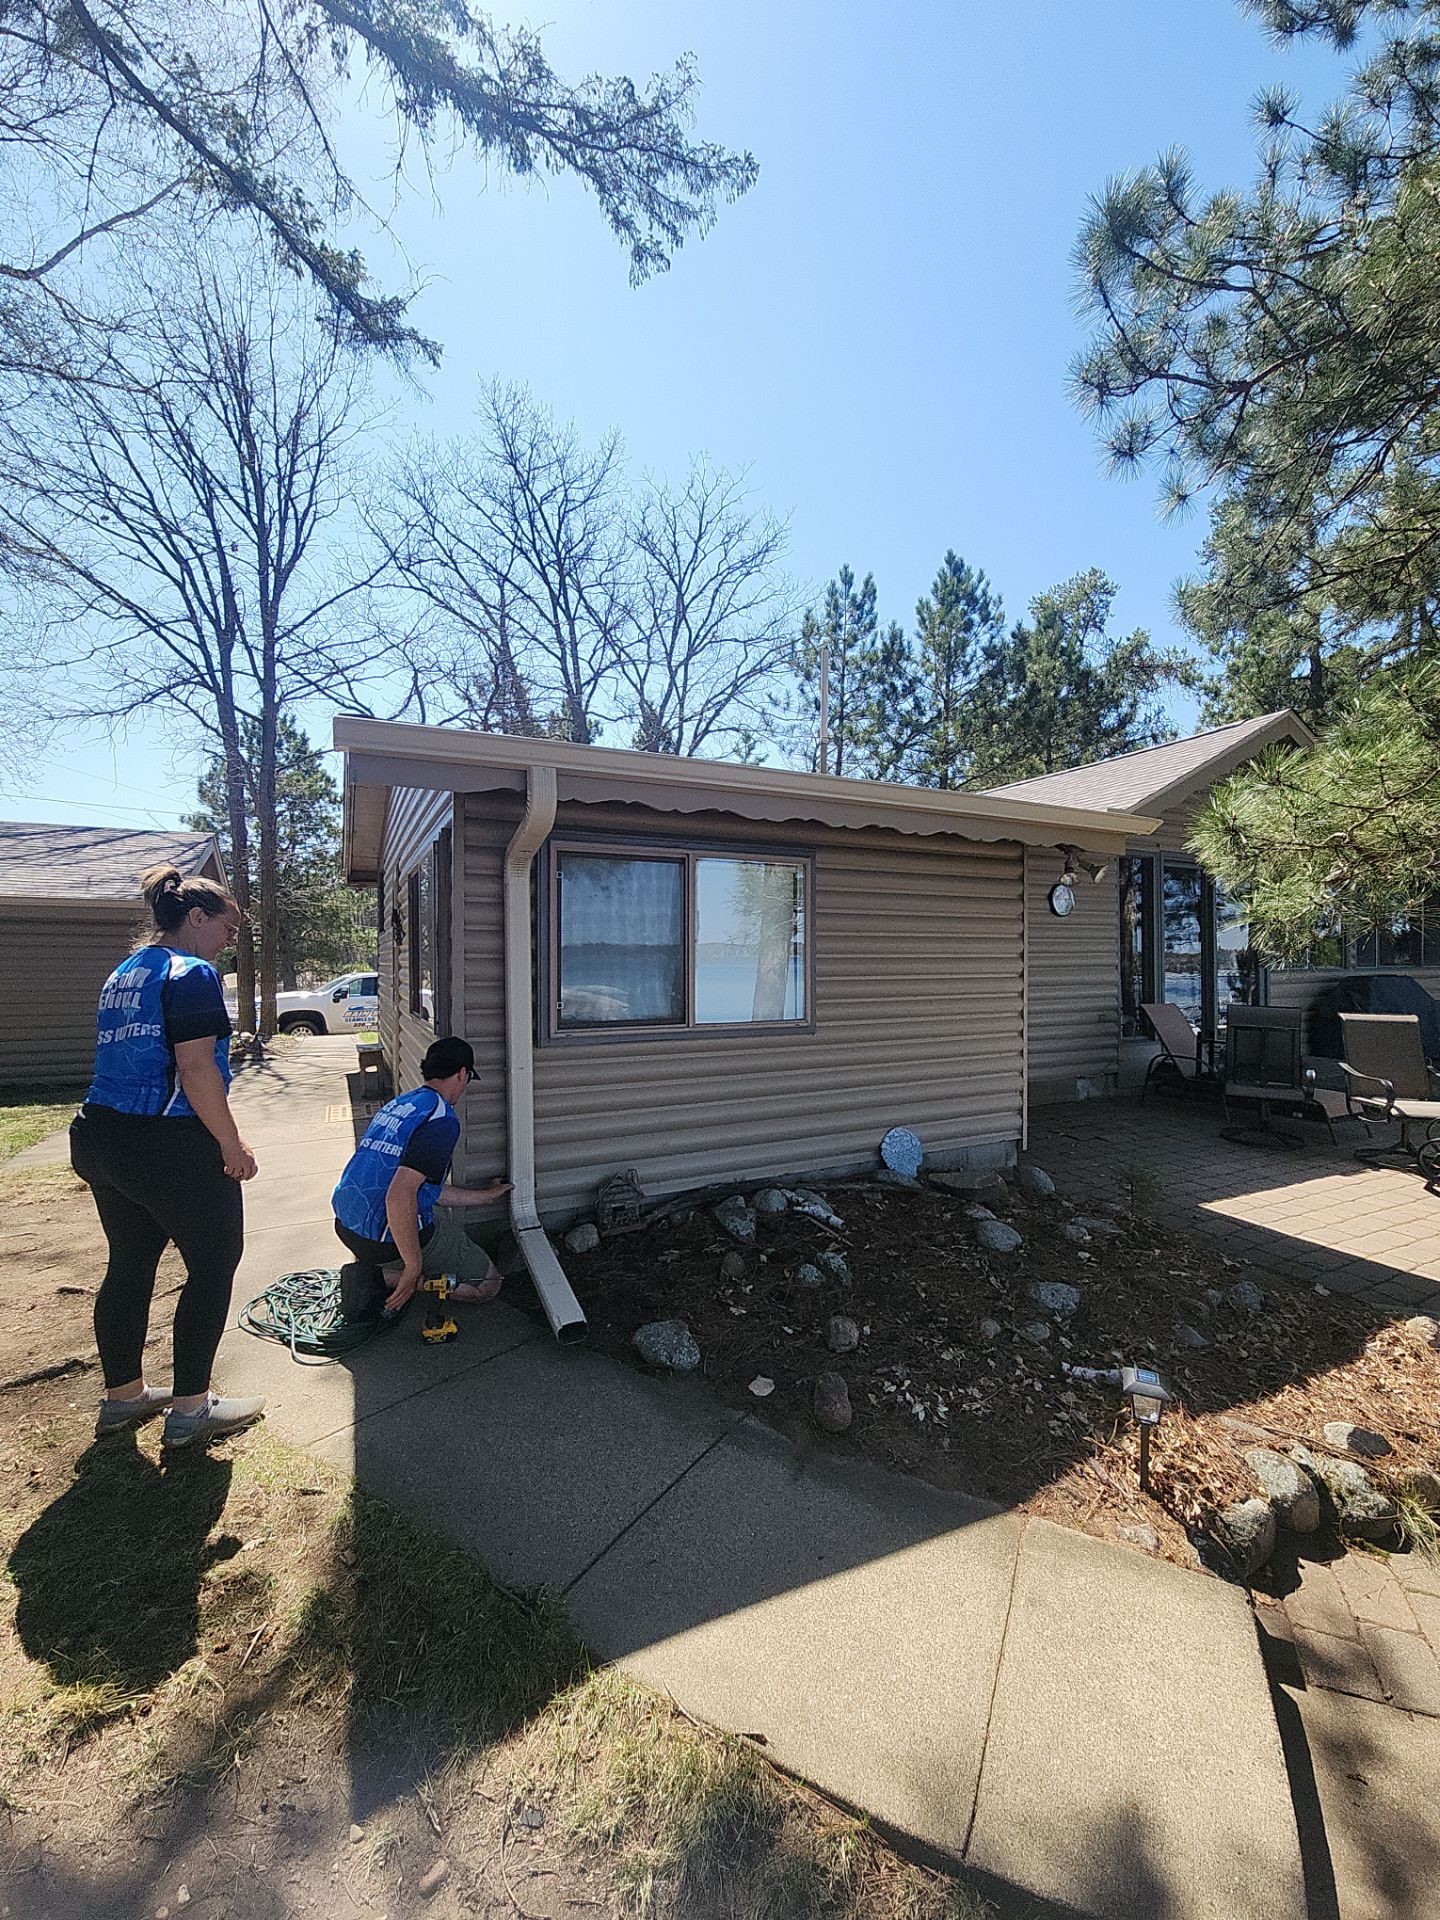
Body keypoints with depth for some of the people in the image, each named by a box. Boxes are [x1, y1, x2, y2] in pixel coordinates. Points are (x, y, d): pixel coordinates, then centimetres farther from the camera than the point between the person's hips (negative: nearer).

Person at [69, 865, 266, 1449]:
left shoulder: (122, 975, 15)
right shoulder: (192, 973, -14)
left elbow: (125, 1059, 20)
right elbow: (196, 1068, -21)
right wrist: (231, 1144, -15)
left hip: (101, 1137, 9)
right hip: (169, 1145, -9)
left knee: (129, 1264, 19)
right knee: (214, 1263, 4)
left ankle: (122, 1395, 33)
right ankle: (189, 1409, 12)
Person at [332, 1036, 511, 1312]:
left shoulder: (397, 1104, 12)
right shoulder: (441, 1119, -18)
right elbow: (399, 1196, -30)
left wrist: (487, 1194, 31)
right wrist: (414, 1267, -19)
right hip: (385, 1238, -9)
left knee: (454, 1231, 32)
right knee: (488, 1283, 5)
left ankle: (375, 1272, 10)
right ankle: (387, 1280, -5)